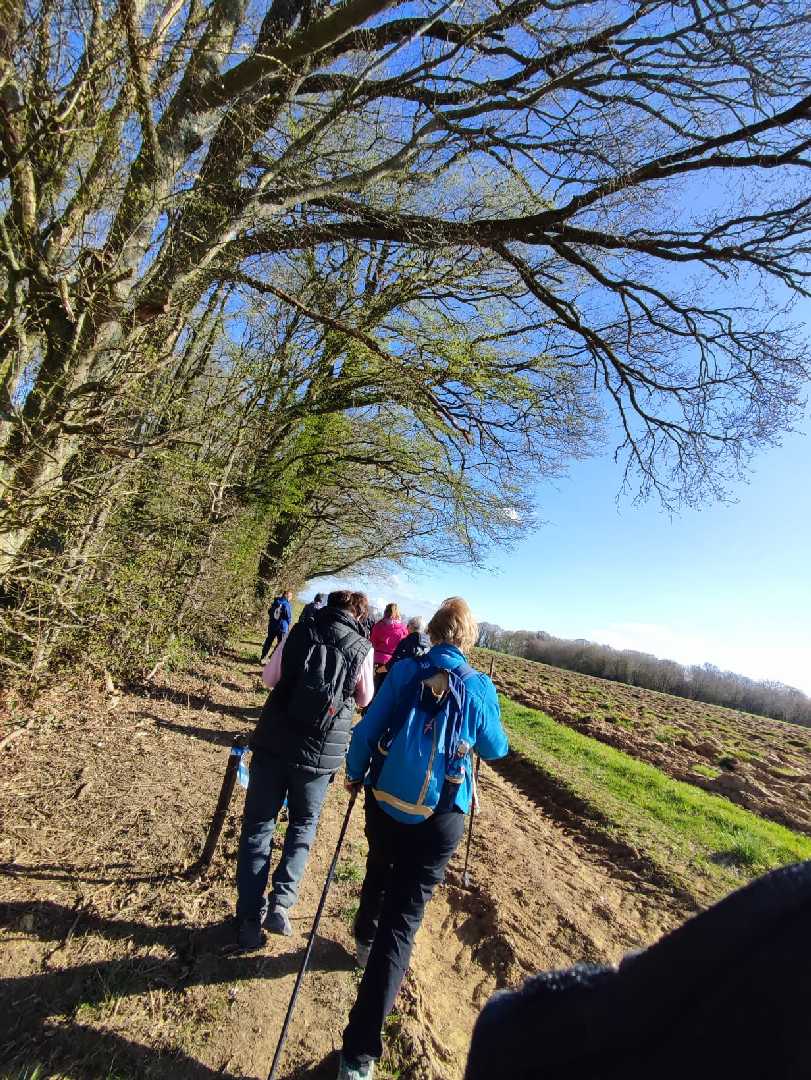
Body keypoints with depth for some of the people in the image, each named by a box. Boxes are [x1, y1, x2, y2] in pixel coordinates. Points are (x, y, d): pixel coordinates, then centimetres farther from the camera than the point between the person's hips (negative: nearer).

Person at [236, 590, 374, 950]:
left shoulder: (299, 631, -4)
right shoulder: (362, 648, -7)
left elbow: (269, 677, 7)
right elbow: (365, 698, 7)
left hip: (273, 742, 1)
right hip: (319, 754, 0)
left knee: (258, 825, 17)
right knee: (304, 823, 24)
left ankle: (250, 919, 19)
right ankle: (281, 900, 13)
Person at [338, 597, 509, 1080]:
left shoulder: (404, 672, -9)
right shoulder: (480, 688, -10)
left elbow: (367, 729, -5)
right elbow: (496, 749, 5)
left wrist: (355, 774, 11)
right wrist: (496, 732, 27)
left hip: (386, 801, 3)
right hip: (439, 817, -3)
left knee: (379, 875, 31)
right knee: (404, 917, 8)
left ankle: (366, 942, 59)